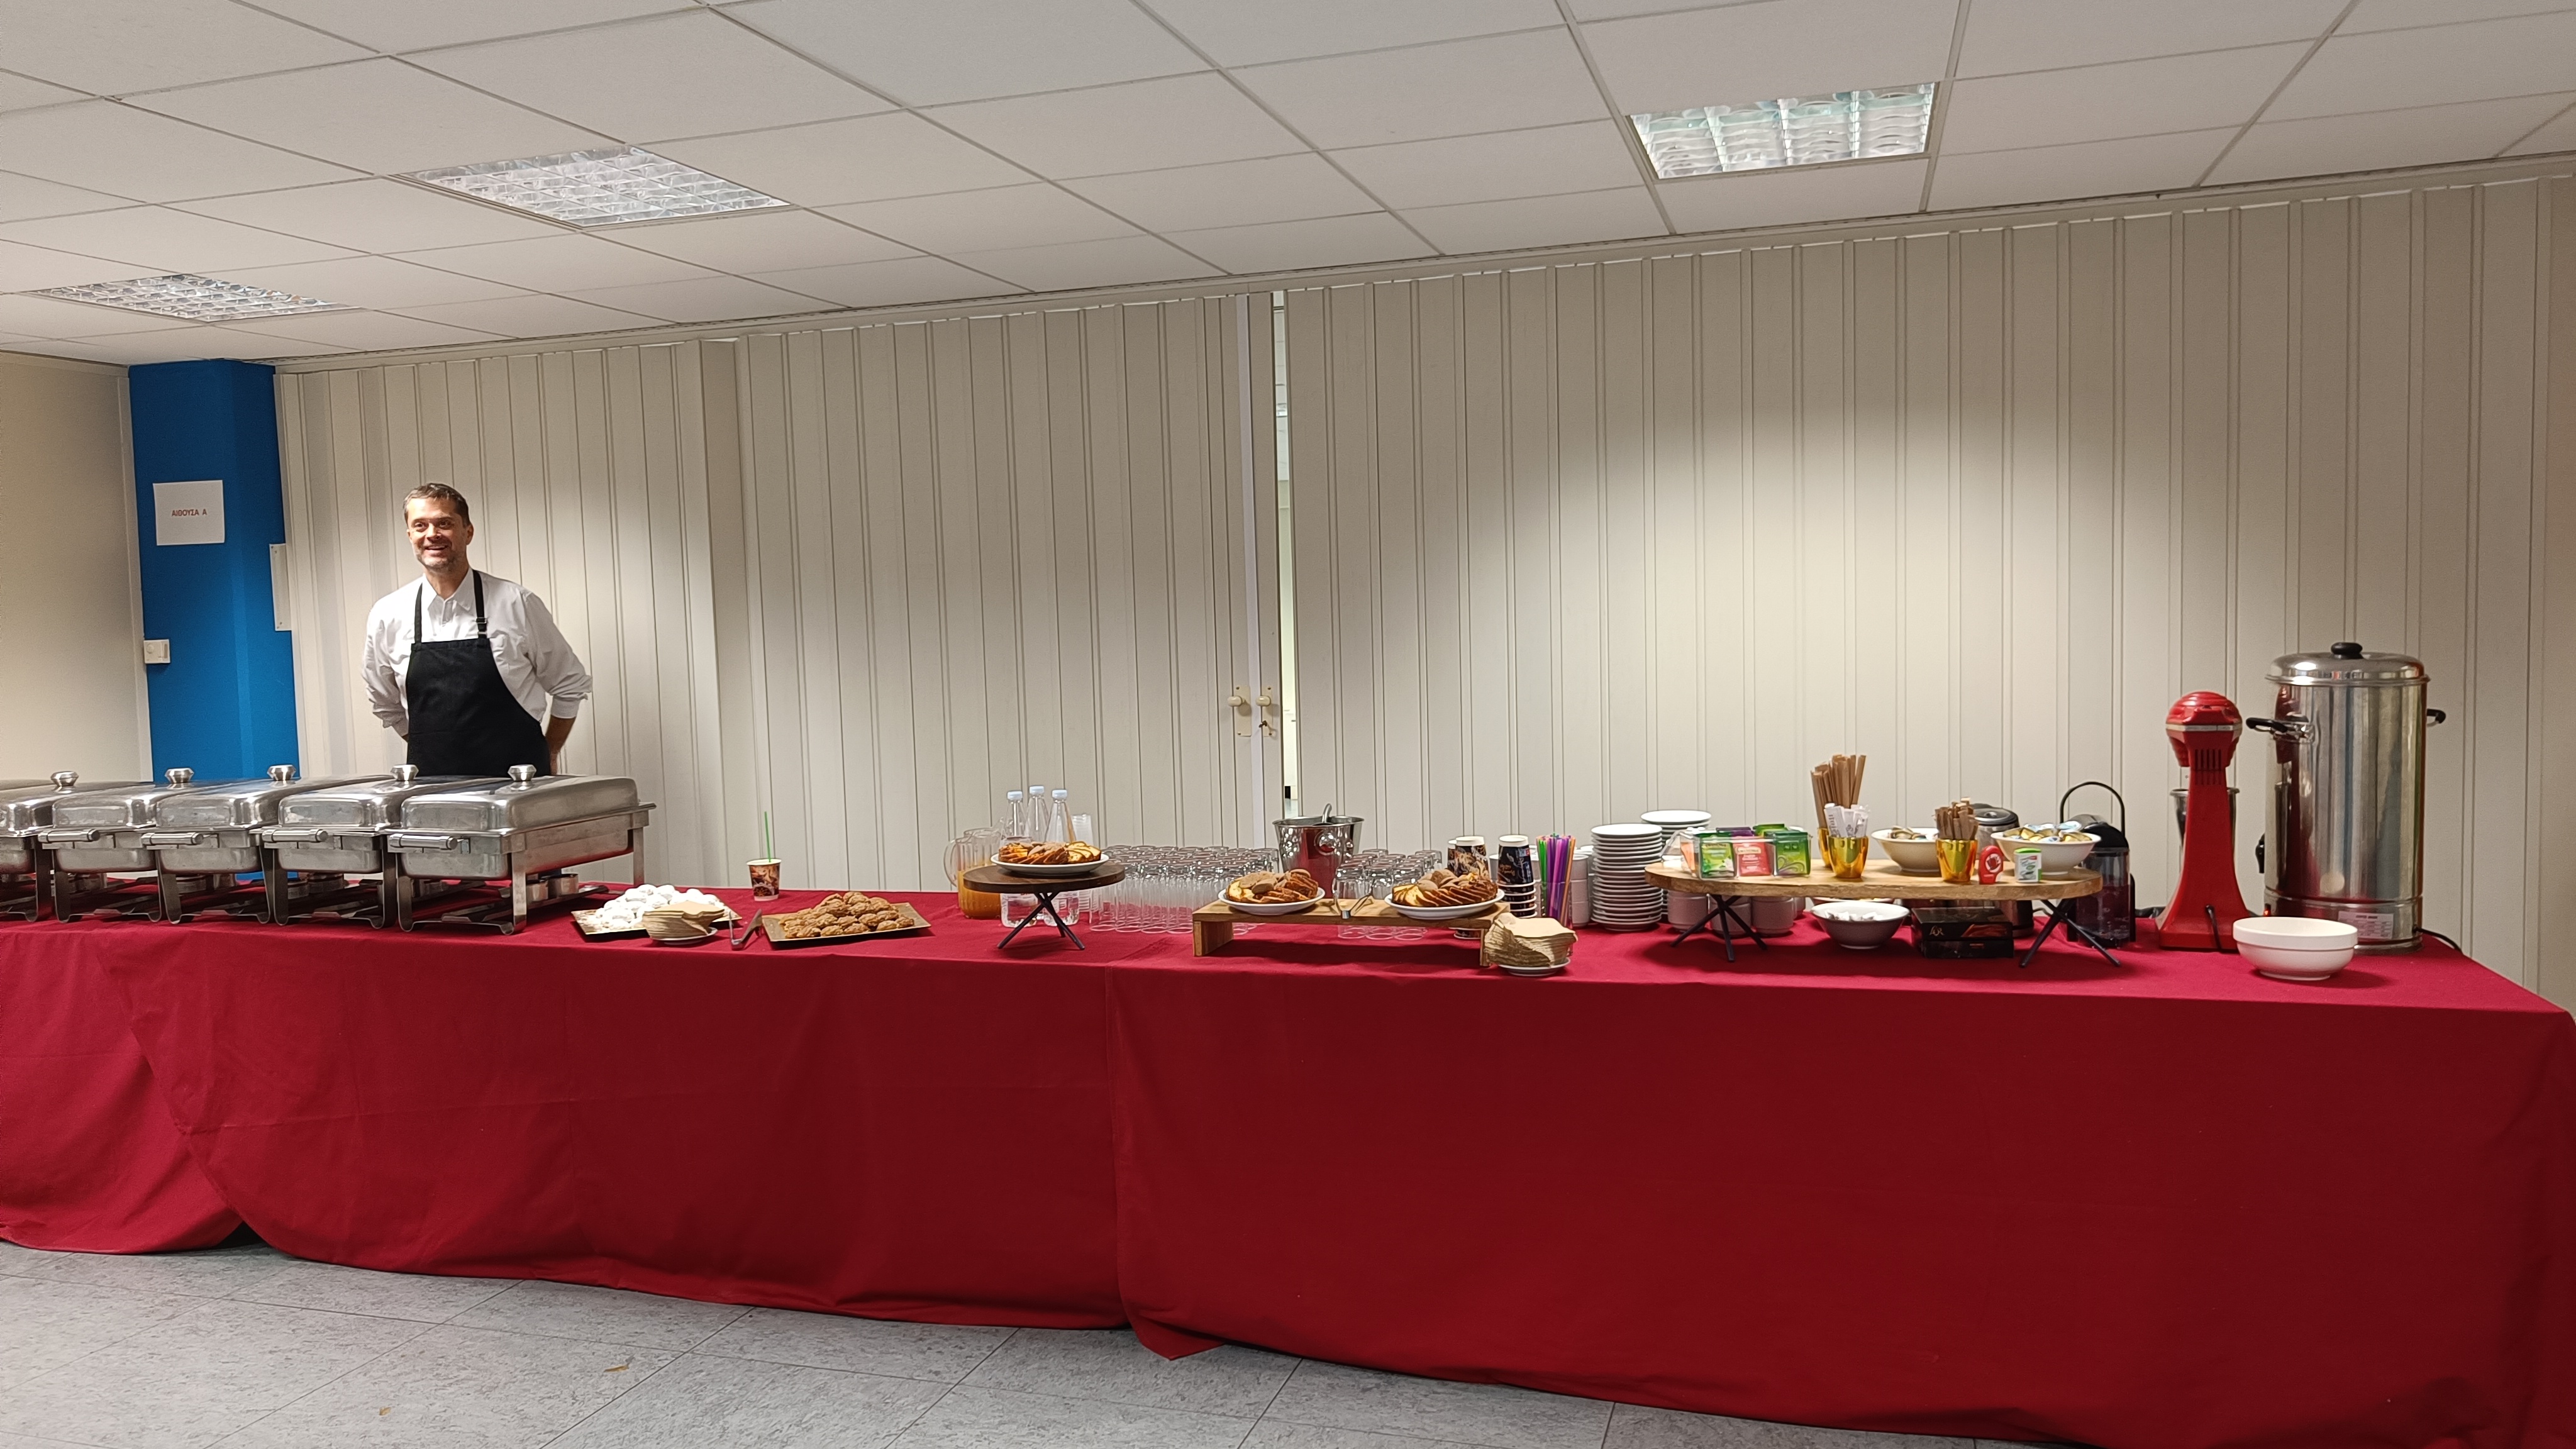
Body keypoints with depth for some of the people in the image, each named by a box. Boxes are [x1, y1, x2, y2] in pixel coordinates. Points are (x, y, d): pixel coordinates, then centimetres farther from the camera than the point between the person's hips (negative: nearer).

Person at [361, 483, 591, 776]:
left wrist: (546, 757, 12)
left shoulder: (516, 604, -4)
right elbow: (386, 705, 19)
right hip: (432, 784, 2)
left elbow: (571, 686, 7)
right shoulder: (387, 616, 4)